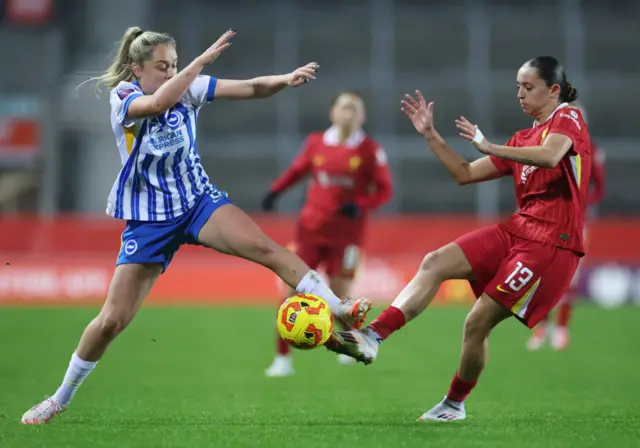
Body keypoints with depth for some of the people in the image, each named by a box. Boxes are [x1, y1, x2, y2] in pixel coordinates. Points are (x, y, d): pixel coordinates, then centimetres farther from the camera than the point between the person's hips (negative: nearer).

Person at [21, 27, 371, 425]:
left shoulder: (188, 88, -5)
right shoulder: (123, 96, -14)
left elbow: (252, 88, -12)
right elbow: (158, 103, -38)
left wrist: (287, 79, -31)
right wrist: (203, 60, -41)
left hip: (198, 199, 2)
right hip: (149, 219, -2)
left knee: (264, 247, -26)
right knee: (113, 320, -2)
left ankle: (340, 311, -31)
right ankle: (61, 398, 17)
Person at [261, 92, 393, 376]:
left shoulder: (371, 151, -5)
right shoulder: (316, 143, 2)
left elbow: (384, 190, -3)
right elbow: (298, 170, 18)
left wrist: (360, 206, -21)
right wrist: (276, 191, 2)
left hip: (346, 233, -2)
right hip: (311, 229, 2)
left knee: (338, 297, -1)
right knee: (293, 290, -7)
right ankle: (282, 358, 0)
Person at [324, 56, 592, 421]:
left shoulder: (568, 119, -4)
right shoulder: (523, 138, 19)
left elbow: (550, 156, -28)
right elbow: (465, 174, 18)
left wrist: (489, 147, -27)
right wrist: (431, 135, 9)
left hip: (551, 244, -8)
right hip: (516, 230, 8)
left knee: (478, 322, -9)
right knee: (436, 263, -10)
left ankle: (455, 404, 11)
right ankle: (373, 338, -18)